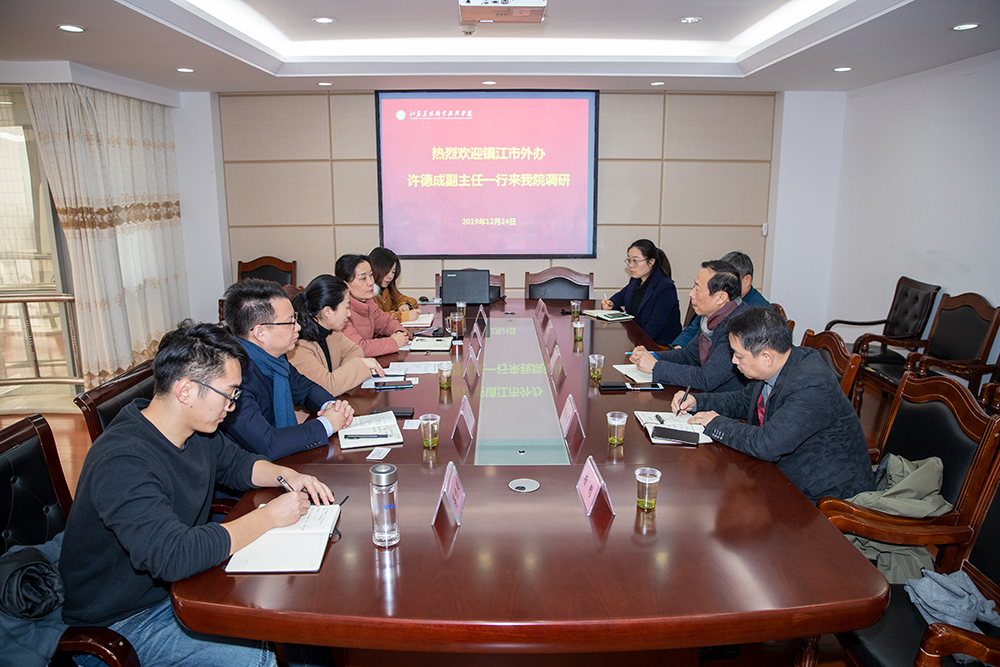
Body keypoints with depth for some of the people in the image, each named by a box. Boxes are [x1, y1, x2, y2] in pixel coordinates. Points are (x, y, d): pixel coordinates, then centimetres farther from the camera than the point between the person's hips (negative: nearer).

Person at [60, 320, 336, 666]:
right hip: (123, 622, -8)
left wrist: (285, 475, -5)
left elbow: (236, 462, 16)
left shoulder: (198, 431, -3)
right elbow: (174, 556, -40)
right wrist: (269, 516, -30)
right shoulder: (122, 463, -31)